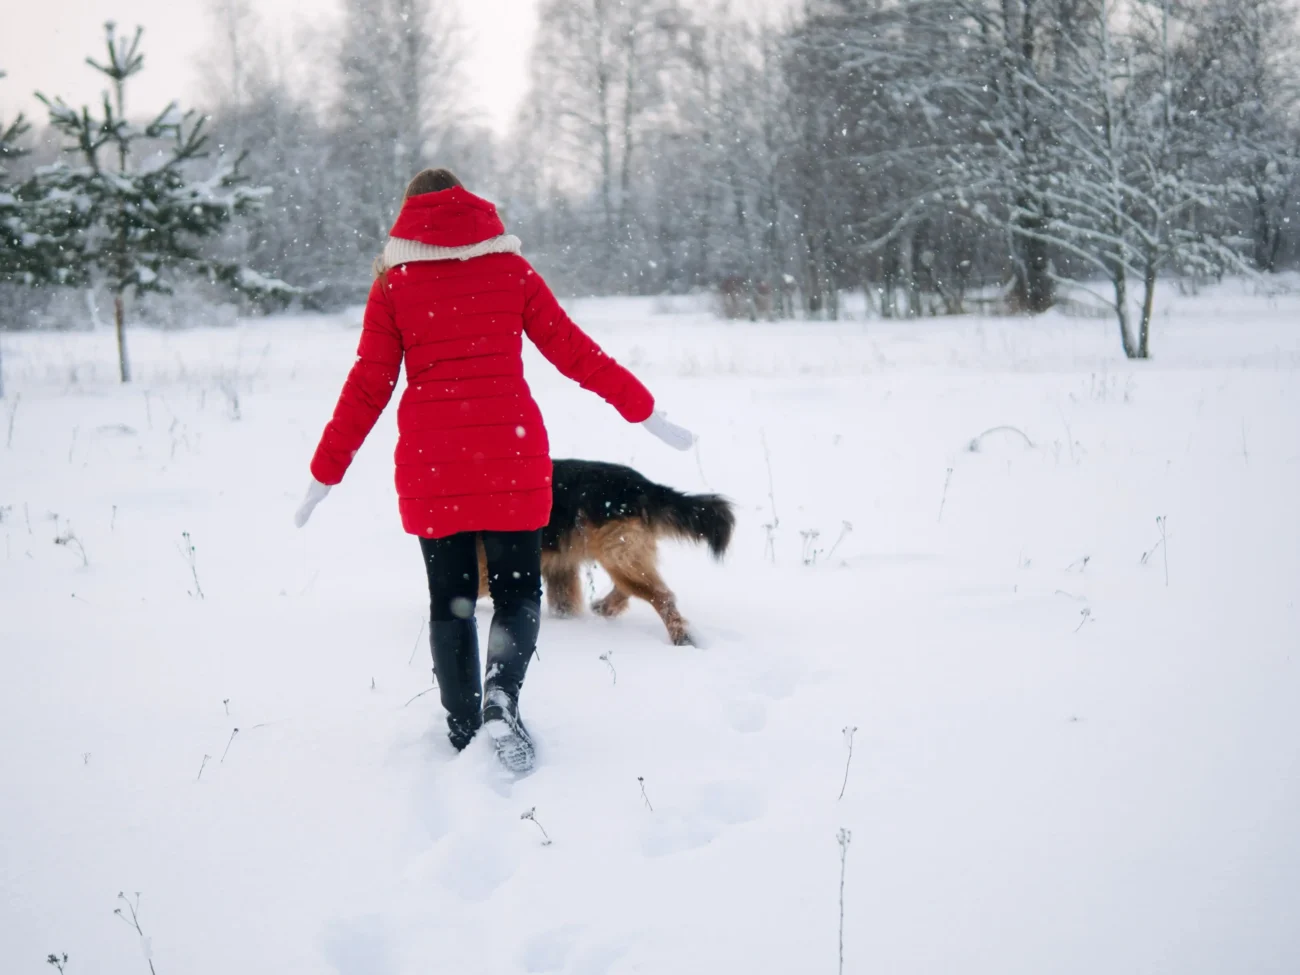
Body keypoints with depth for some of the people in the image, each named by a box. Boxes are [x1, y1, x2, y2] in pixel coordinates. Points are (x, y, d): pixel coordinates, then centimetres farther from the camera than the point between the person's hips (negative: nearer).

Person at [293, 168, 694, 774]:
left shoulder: (394, 281, 5)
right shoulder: (510, 268, 5)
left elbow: (369, 385, 2)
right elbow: (571, 350, 5)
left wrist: (327, 472, 9)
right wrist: (643, 411, 13)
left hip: (429, 462, 1)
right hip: (511, 457, 0)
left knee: (450, 601, 12)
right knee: (517, 592, 9)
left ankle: (464, 732, 12)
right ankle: (501, 697, -17)